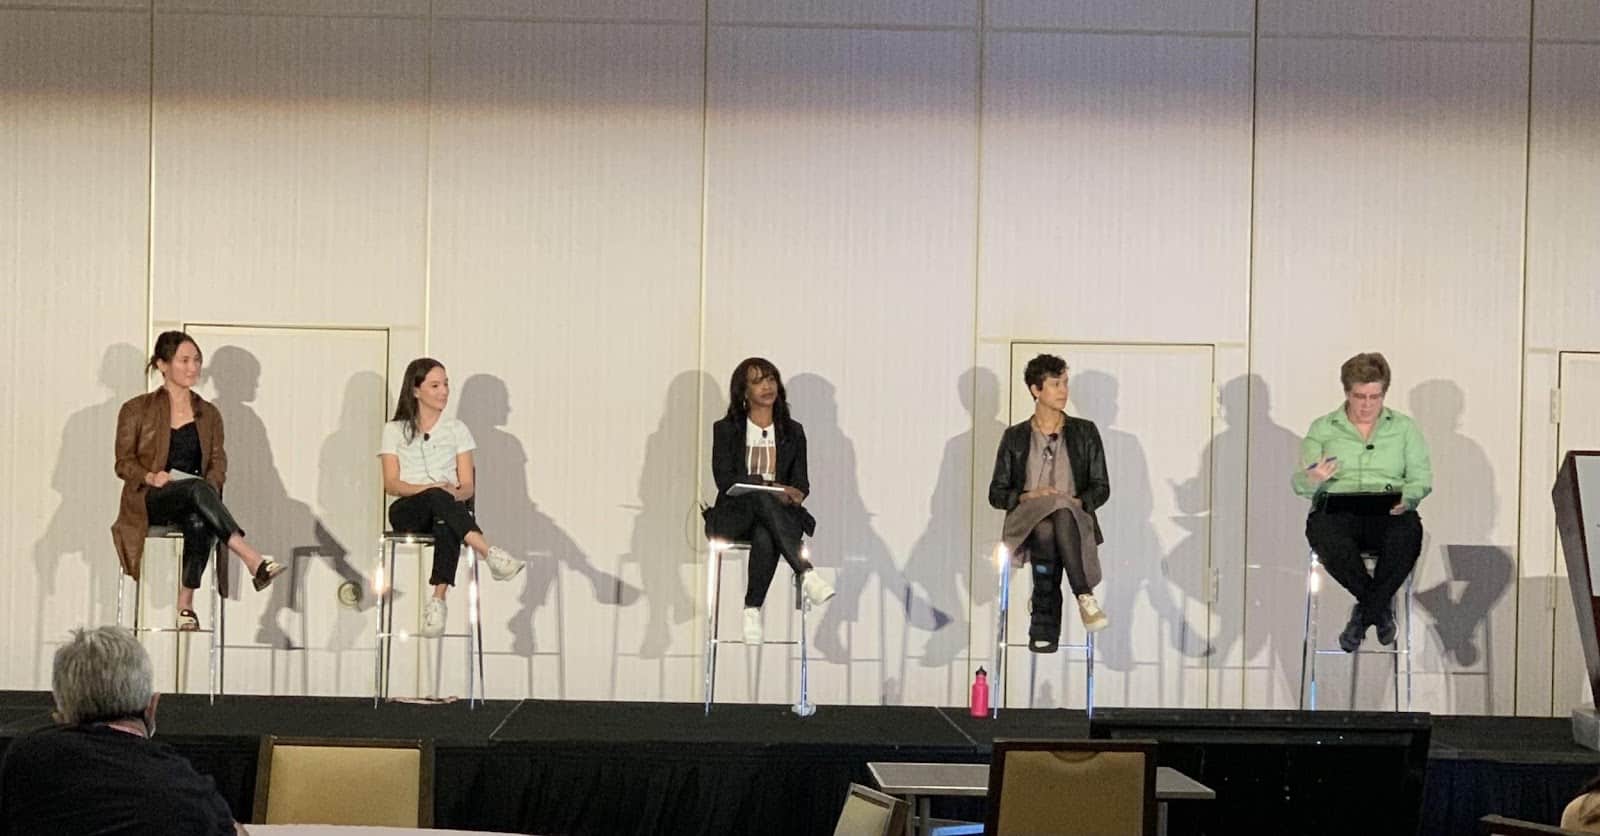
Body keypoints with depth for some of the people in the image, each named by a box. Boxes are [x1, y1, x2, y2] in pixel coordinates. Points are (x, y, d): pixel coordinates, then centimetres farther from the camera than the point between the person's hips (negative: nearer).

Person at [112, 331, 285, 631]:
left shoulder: (209, 415, 20)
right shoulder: (137, 410, 10)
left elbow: (218, 461, 10)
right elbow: (124, 463, 5)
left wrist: (211, 485, -13)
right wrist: (151, 477, -16)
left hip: (194, 502, 3)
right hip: (149, 502, -3)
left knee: (199, 523, -37)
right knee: (198, 489, -37)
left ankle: (185, 606, -35)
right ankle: (254, 562, -50)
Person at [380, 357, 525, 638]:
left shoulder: (456, 429, 19)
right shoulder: (395, 431, 15)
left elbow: (468, 485, 10)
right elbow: (391, 484, 2)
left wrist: (457, 493, -16)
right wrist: (429, 489, -16)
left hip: (447, 510, 1)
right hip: (407, 512, -1)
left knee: (446, 524, -39)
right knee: (438, 498, -38)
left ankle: (438, 600, -50)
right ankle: (489, 553, -53)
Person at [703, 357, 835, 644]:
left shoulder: (792, 432, 15)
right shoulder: (725, 429, 7)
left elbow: (801, 482, 10)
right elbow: (724, 479, -6)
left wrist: (795, 493, -17)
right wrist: (770, 488, -21)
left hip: (779, 513, 1)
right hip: (735, 514, -1)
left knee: (765, 538, -38)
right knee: (762, 498, -38)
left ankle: (752, 611, -32)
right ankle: (807, 575, -46)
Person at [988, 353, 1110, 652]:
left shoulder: (1085, 433, 16)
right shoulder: (1015, 437, 15)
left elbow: (1101, 488, 13)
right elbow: (997, 493, 13)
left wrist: (1078, 502, -9)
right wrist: (1028, 497, -8)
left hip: (1074, 519, 0)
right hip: (1026, 522, 0)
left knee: (1063, 516, -40)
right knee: (1045, 530, -39)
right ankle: (1084, 597, -46)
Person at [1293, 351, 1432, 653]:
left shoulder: (1404, 428, 16)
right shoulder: (1322, 428, 14)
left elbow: (1421, 479, 7)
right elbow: (1300, 484, 7)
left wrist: (1406, 499, -16)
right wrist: (1312, 479, -18)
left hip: (1388, 515, 0)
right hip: (1336, 511, 0)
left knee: (1408, 532, -36)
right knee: (1325, 535, -38)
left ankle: (1364, 613, -19)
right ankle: (1381, 607, -18)